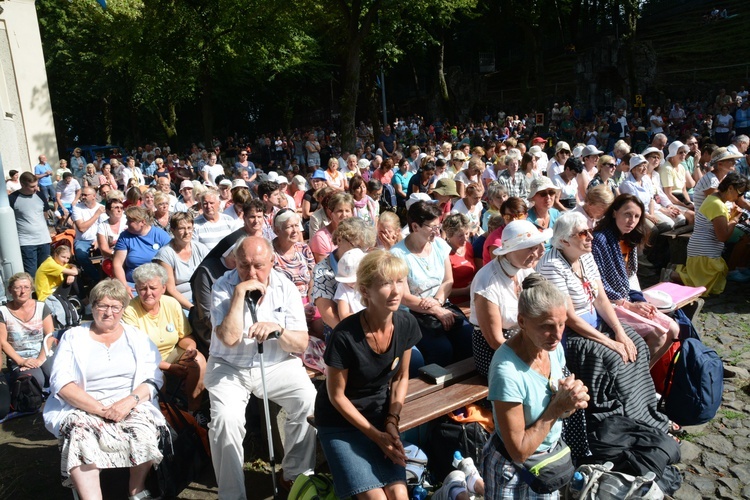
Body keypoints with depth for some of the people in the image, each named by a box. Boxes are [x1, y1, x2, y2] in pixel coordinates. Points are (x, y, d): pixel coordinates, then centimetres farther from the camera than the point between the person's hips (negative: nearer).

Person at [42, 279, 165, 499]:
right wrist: (101, 409, -17)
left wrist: (130, 401, -17)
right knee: (80, 434, -33)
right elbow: (61, 383, -4)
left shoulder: (137, 337, 13)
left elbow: (153, 378, 4)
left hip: (132, 405, 1)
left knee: (145, 431, -29)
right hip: (84, 408, -1)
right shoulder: (73, 337, 9)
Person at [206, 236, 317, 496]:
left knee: (310, 402, -21)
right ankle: (231, 493, -7)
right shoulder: (223, 287, -10)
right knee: (226, 417, -27)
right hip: (229, 367, -1)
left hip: (277, 364, 2)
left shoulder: (286, 288, -6)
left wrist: (278, 329, -28)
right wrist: (240, 293, -26)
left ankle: (296, 474, 0)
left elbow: (301, 345, -8)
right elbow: (229, 338, -24)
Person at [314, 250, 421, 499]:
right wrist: (376, 436, -14)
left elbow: (401, 377, 2)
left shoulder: (406, 324, -14)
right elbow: (336, 395, -15)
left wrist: (391, 422, -9)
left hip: (379, 415, 4)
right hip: (340, 422, -4)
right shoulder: (345, 336, -28)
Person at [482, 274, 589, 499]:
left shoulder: (554, 348, -10)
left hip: (552, 454, 6)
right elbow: (519, 452, -23)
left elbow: (557, 412, 5)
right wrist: (557, 406, -23)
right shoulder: (508, 372, -30)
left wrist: (571, 401, -15)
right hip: (516, 471, -6)